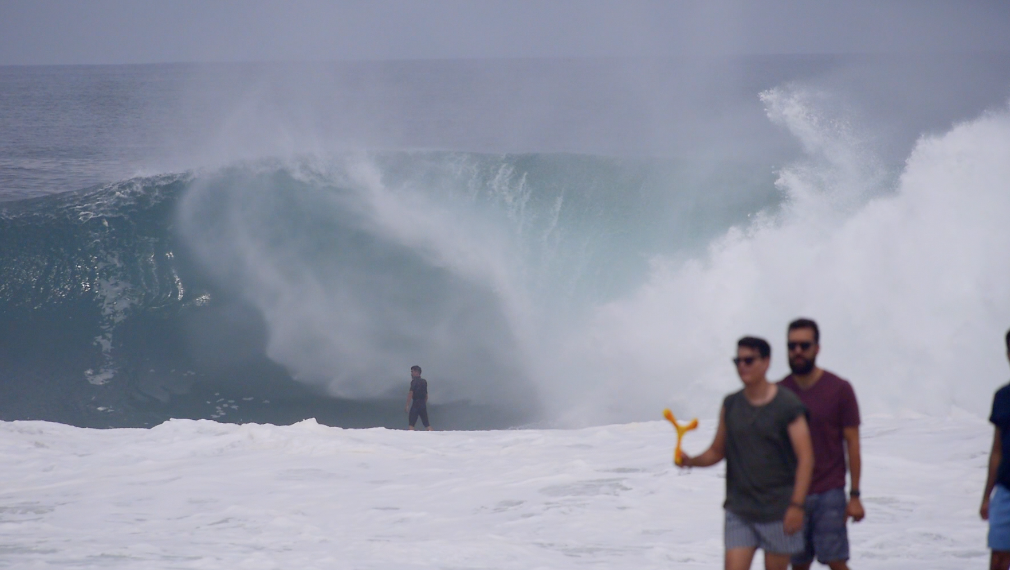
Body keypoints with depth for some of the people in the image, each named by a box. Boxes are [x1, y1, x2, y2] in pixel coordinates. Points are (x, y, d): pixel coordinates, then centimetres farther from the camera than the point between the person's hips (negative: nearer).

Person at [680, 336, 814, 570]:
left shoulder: (787, 405, -6)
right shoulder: (731, 405, 8)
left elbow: (805, 458, -9)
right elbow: (717, 451, 15)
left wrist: (797, 505, -17)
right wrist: (691, 461, -6)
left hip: (777, 510, -3)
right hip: (739, 509, 3)